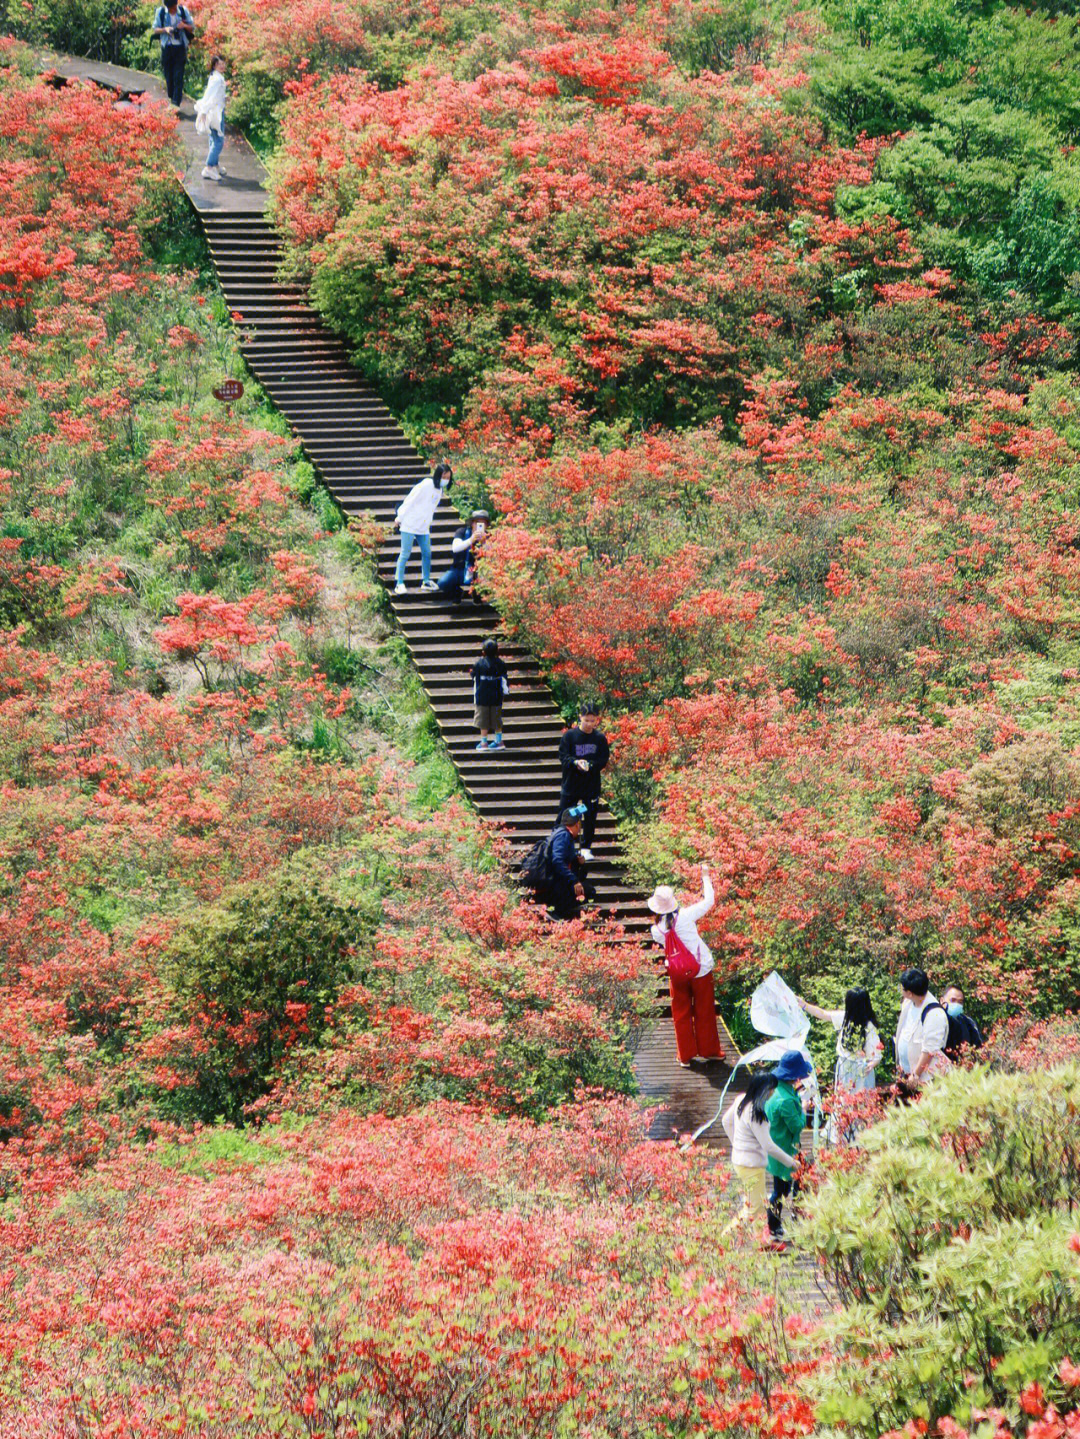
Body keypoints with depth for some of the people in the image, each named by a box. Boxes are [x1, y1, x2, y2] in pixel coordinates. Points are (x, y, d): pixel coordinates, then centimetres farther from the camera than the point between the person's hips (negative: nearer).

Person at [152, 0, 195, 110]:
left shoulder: (184, 11, -1)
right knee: (169, 77, 5)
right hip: (167, 47, 1)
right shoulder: (161, 11, -1)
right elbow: (155, 29, 4)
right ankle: (171, 98, 22)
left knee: (178, 77, -9)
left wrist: (184, 26, -17)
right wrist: (165, 29, -17)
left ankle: (176, 103, -12)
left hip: (180, 47, -1)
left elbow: (192, 28, 6)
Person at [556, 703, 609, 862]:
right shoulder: (570, 735, -7)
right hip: (571, 783, -1)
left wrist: (590, 765, -21)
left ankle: (586, 848, 22)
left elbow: (604, 759, -3)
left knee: (590, 817, 8)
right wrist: (575, 762, -26)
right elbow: (563, 756, -8)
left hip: (592, 785, 1)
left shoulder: (600, 738, -2)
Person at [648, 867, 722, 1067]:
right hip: (701, 971, -1)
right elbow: (709, 900, -10)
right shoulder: (686, 916, -20)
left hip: (677, 974, 1)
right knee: (704, 1012, 14)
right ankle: (709, 1050, 26)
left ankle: (686, 1056, 19)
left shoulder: (657, 930, -12)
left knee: (681, 1015, 15)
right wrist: (705, 877, 4)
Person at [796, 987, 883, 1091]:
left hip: (861, 1071, -6)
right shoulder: (844, 1017, -6)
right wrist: (803, 1004, 2)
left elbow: (878, 1048, -19)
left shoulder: (869, 1027, -23)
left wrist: (873, 1062, -39)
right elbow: (822, 1014, 5)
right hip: (844, 1067, 6)